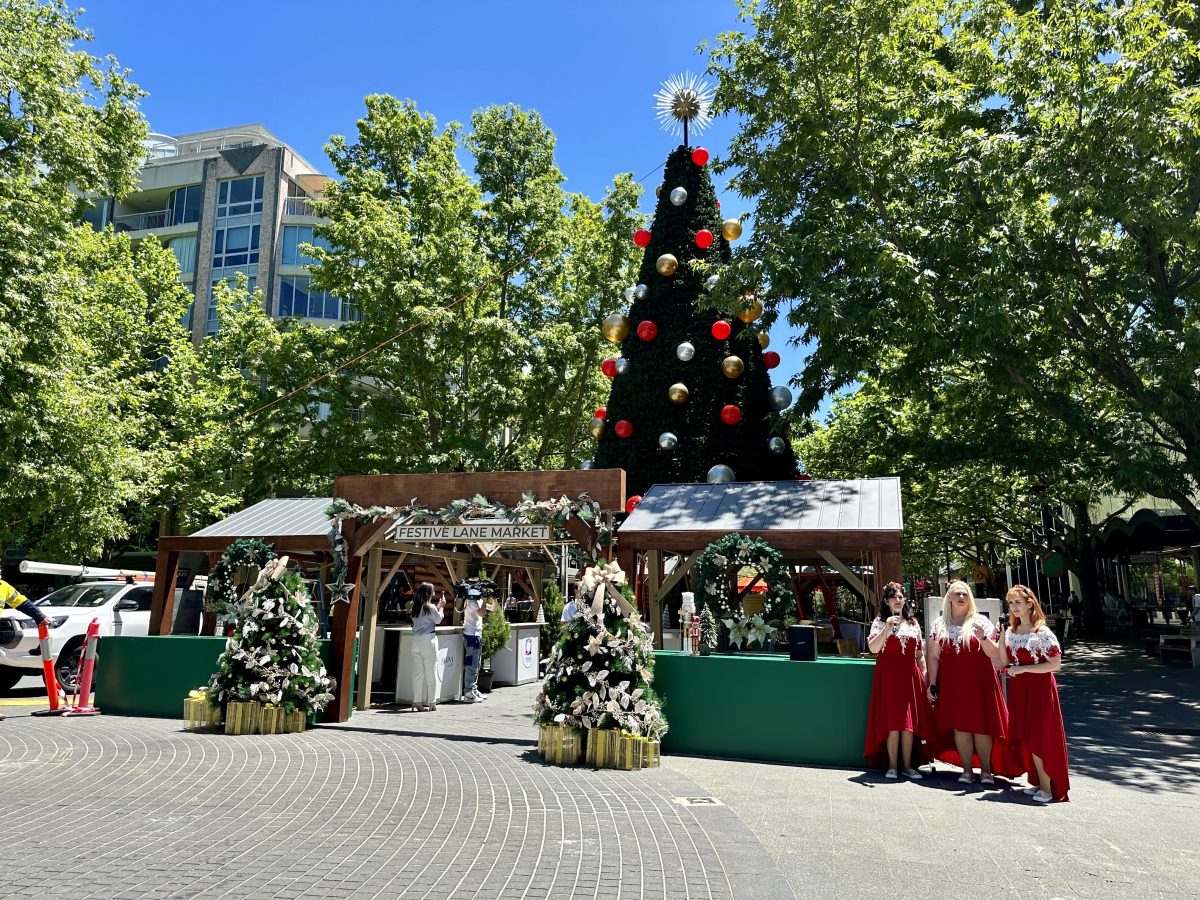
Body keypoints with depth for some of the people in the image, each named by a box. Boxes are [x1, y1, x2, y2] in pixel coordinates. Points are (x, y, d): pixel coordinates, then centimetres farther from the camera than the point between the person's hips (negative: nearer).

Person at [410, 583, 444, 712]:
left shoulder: (416, 608, 9)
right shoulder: (430, 607, -10)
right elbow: (438, 620, 0)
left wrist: (437, 607, 20)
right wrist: (441, 607, 12)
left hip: (416, 640, 6)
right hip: (428, 640, -6)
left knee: (417, 672, 8)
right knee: (431, 672, 3)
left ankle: (416, 702, 7)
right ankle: (431, 702, 7)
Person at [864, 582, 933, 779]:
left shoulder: (913, 623, 13)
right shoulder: (880, 622, 3)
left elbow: (920, 654, 15)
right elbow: (873, 648, -12)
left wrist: (924, 677, 7)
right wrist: (887, 628, -22)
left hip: (910, 675, 3)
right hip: (888, 675, -3)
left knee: (909, 722, 3)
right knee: (892, 722, -4)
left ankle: (907, 765, 12)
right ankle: (892, 766, 5)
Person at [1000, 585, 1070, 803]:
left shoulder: (1042, 632, -13)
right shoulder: (1010, 631, 7)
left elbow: (1055, 664, -16)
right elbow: (1004, 663, 8)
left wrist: (1024, 668, -19)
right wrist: (1001, 637, -3)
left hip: (1039, 687, -6)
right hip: (1018, 689, 6)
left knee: (1039, 736, -2)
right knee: (1024, 736, 10)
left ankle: (1047, 787, 10)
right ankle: (1037, 781, 23)